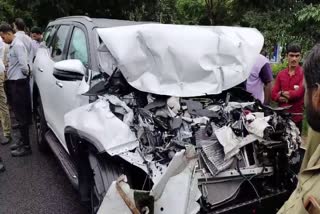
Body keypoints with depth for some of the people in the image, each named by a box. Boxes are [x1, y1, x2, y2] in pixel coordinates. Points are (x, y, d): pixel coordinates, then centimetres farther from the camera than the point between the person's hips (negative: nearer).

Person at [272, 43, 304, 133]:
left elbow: (299, 93, -15)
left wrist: (283, 93, -2)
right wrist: (282, 98, -17)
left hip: (297, 116, -3)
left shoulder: (304, 73, -4)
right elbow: (274, 94, 3)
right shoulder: (281, 74, 8)